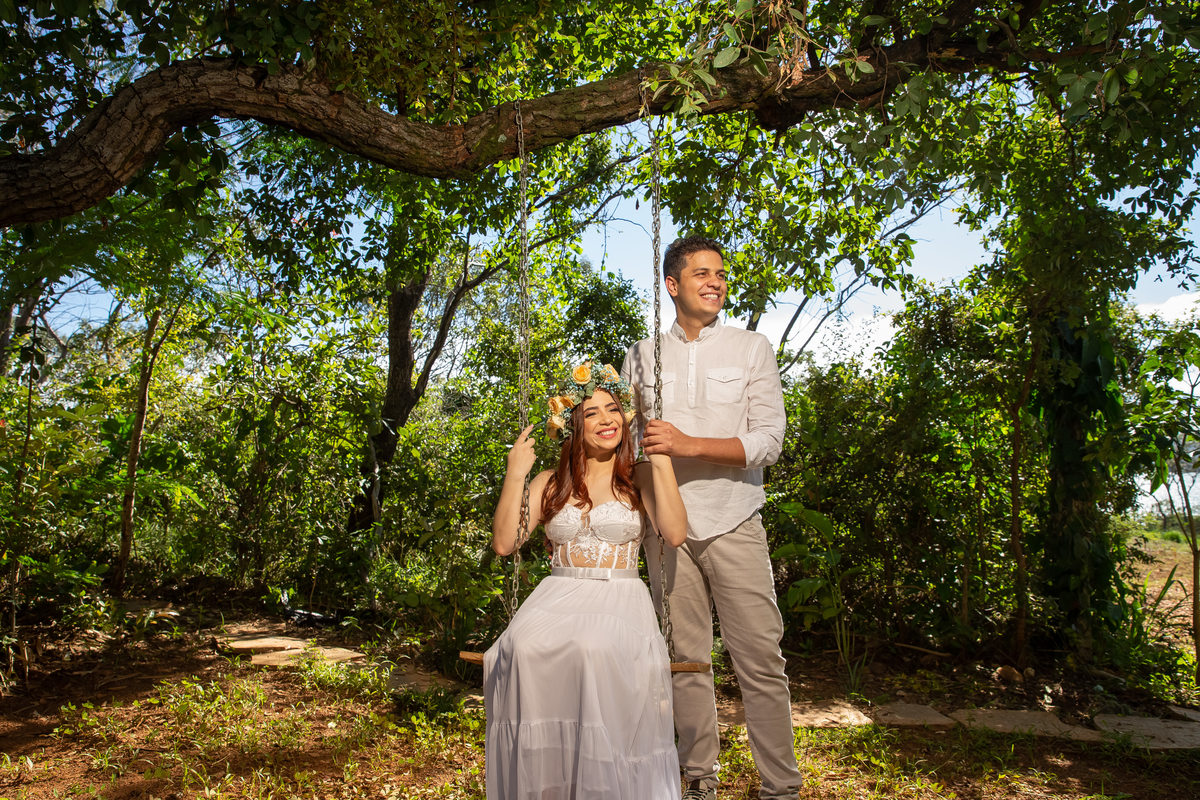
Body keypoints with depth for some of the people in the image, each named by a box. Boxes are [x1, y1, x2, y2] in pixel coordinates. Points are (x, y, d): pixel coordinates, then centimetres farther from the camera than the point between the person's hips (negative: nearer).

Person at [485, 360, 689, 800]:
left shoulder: (640, 477, 8)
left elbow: (675, 533, -10)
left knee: (598, 650, -36)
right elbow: (504, 542, 5)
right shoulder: (550, 483, 14)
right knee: (524, 648, -31)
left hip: (621, 599, -2)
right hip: (558, 597, 2)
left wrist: (663, 462, -12)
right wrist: (515, 475, -1)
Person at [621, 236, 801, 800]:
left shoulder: (751, 349, 4)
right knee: (686, 659, 9)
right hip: (667, 526, 2)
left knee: (761, 660, -2)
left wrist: (689, 444, -17)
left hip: (733, 525, -1)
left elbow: (768, 442, -5)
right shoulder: (642, 356, 9)